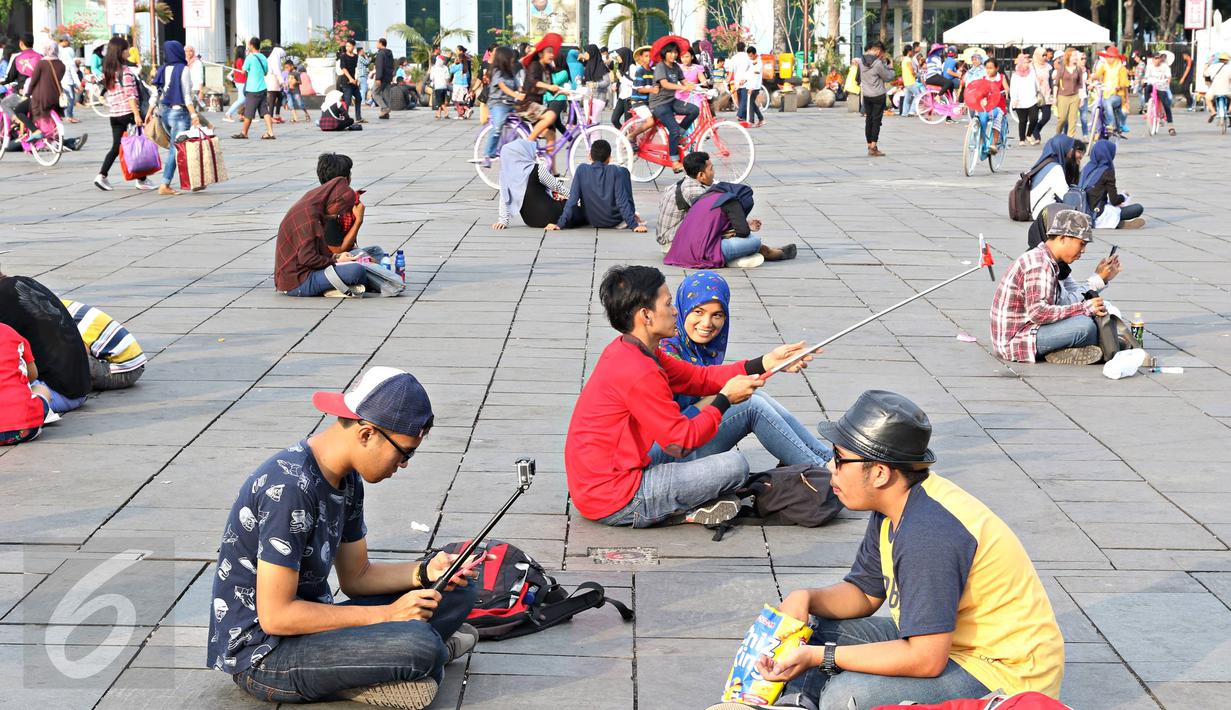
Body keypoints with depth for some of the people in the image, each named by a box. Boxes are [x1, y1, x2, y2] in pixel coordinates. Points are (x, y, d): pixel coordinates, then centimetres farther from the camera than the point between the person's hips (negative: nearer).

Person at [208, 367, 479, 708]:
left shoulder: (347, 480, 5)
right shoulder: (289, 486, -25)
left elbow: (356, 576, 13)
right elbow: (275, 616, -25)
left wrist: (426, 572, -6)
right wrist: (386, 614, -20)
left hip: (306, 622, 9)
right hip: (259, 652, -9)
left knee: (458, 593, 5)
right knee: (420, 647, -29)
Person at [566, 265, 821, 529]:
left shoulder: (628, 350, 6)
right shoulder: (638, 373, -26)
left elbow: (699, 377, 11)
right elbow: (682, 442, -20)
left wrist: (766, 363, 5)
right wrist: (725, 398, -8)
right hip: (615, 502, -10)